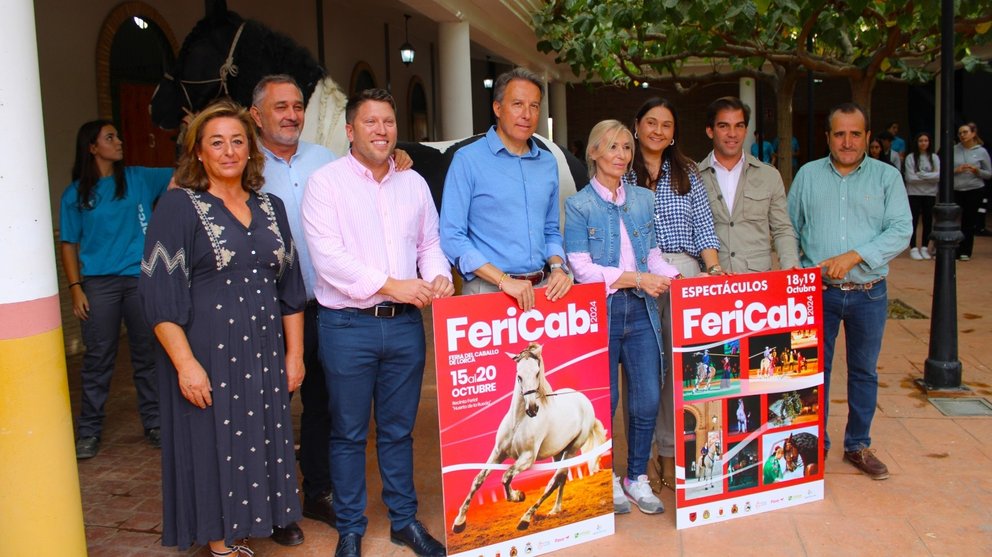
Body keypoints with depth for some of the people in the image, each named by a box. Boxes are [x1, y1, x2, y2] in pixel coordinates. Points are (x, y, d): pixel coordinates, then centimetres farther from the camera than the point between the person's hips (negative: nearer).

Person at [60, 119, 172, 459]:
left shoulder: (139, 179, 8)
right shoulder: (76, 194, 5)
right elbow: (69, 244, 4)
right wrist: (76, 289, -3)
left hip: (141, 278, 1)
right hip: (99, 283, -1)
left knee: (147, 354, 7)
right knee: (98, 358, 3)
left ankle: (154, 423, 18)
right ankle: (89, 430, 14)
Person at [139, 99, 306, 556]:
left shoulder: (271, 207, 10)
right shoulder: (179, 207, -5)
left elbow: (289, 285, 13)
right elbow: (160, 293, -11)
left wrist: (294, 353, 9)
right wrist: (186, 363, -17)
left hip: (264, 355, 5)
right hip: (209, 357, -5)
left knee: (258, 446, 10)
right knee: (215, 447, 4)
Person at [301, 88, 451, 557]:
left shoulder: (413, 182, 12)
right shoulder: (326, 182, -4)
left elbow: (430, 242, 15)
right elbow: (328, 256, -14)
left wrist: (439, 276, -6)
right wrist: (390, 285, -19)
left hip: (405, 324, 4)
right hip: (348, 325, -4)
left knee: (399, 429, 15)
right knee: (349, 433, 8)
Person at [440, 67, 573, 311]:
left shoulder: (548, 163, 11)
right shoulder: (468, 160, -6)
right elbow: (452, 237, -11)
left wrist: (558, 267, -1)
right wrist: (504, 280, -17)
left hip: (542, 289, 5)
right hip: (487, 290, -4)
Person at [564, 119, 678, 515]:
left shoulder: (643, 200, 12)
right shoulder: (579, 205, -3)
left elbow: (653, 255, 14)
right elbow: (582, 267, -11)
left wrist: (676, 278, -6)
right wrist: (637, 278, -15)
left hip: (641, 312, 4)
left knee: (648, 400, 6)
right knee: (604, 402, 5)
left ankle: (637, 478, 26)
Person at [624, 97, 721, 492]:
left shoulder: (687, 174, 16)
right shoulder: (620, 175, 6)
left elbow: (703, 226, 11)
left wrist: (714, 268, -3)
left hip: (684, 272, 3)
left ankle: (671, 452, 11)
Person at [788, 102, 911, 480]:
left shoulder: (887, 176, 1)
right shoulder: (808, 175, 5)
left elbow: (901, 231, -8)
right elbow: (790, 229, 8)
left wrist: (854, 256, -20)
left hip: (869, 293, 0)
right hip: (818, 292, 0)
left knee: (864, 373, 12)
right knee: (815, 370, 7)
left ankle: (858, 446, 27)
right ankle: (815, 444, 21)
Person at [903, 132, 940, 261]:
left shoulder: (934, 157, 4)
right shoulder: (910, 157, -3)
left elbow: (938, 176, -6)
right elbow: (910, 177, -12)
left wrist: (921, 174, -12)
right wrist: (929, 177, -8)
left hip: (930, 194, 3)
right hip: (914, 193, -2)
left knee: (928, 221, 7)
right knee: (914, 221, 0)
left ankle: (924, 248, 16)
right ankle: (913, 248, 6)